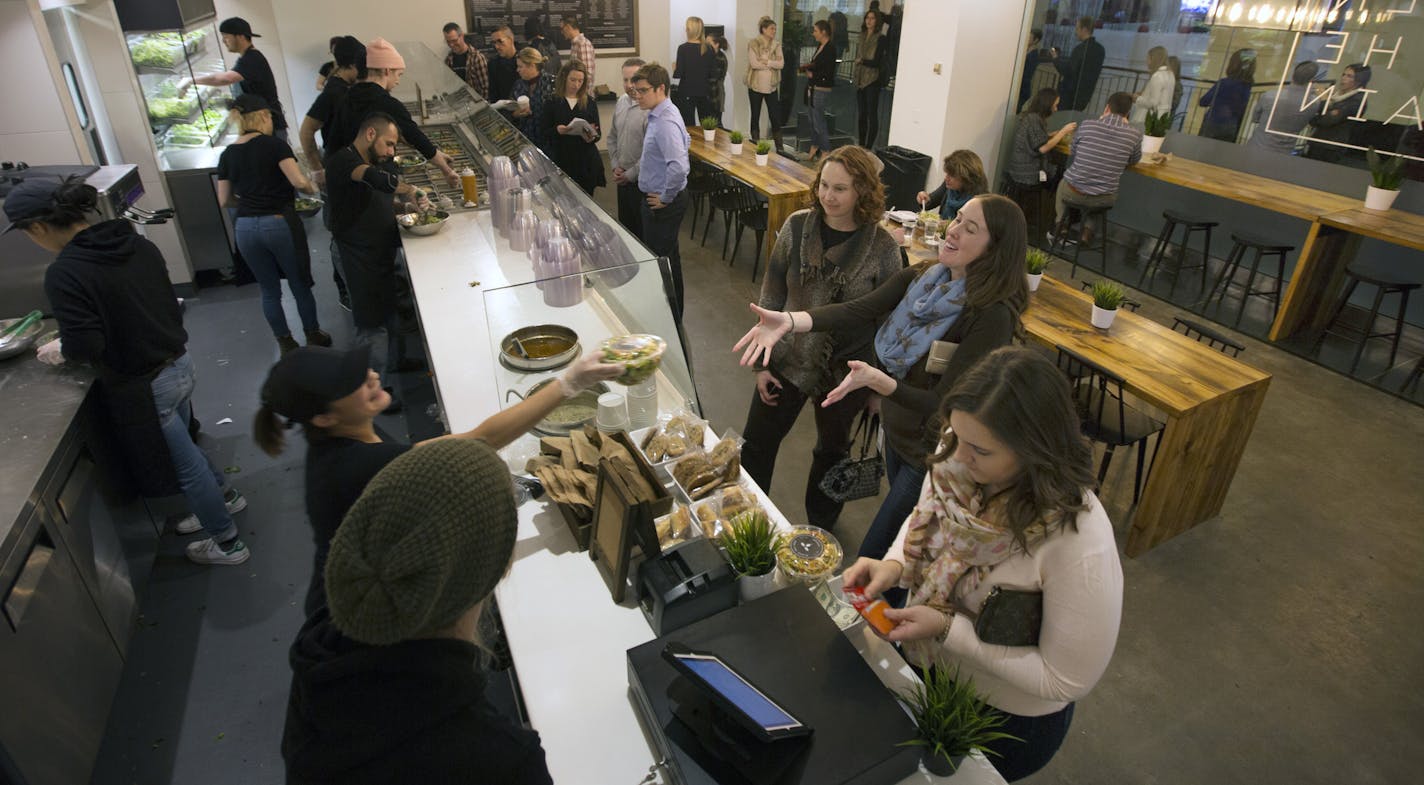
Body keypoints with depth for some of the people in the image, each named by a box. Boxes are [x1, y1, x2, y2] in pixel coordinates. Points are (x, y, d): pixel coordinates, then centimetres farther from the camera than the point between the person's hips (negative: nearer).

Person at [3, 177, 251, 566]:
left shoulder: (64, 273, -22)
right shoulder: (137, 243, -1)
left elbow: (85, 347, -22)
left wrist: (60, 350, 0)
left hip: (143, 386, -7)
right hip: (179, 363, 7)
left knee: (185, 466, 10)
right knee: (180, 445, 30)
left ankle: (227, 544, 26)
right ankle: (224, 496, 49)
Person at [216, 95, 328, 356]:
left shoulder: (227, 154, 8)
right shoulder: (274, 144, -7)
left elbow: (224, 200, 12)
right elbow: (299, 182, -18)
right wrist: (312, 188, 4)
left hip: (245, 228, 5)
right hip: (280, 224, -4)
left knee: (269, 290, 16)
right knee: (300, 286, 11)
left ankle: (286, 344, 25)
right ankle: (313, 337, 23)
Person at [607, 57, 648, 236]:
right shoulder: (621, 102, 7)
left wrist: (630, 175, -14)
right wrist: (615, 166, 6)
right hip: (623, 179, 8)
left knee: (642, 231, 5)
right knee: (624, 226, 20)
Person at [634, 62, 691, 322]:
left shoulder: (665, 123, -24)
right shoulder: (659, 114, 8)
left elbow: (679, 167, -36)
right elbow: (685, 141, 25)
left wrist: (666, 197, -22)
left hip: (664, 204, -11)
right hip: (657, 197, 11)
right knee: (667, 259, 19)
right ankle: (672, 316, 34)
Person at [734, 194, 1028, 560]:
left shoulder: (993, 315, -26)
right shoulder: (920, 278, -5)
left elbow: (944, 404, -27)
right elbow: (859, 311, -18)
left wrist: (876, 380, -43)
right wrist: (788, 321, -33)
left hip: (932, 456, -7)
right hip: (897, 433, 7)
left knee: (872, 559, 6)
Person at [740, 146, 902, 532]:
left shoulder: (883, 247, -15)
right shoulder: (797, 226, -10)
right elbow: (771, 297, -3)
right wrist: (762, 360, -3)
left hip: (845, 370, -1)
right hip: (788, 360, 2)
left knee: (832, 450, 20)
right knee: (756, 444, 11)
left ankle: (819, 527, 45)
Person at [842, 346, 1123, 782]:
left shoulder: (1080, 546, -37)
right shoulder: (957, 459, -22)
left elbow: (1066, 680, -25)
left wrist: (948, 629, -30)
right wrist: (894, 565, -20)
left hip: (1006, 718, -5)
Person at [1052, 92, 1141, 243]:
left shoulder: (1086, 125, -10)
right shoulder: (1135, 135, -7)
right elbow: (1134, 160, 14)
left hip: (1073, 192, 0)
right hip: (1104, 199, 1)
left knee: (1062, 183, 36)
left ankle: (1062, 225, 35)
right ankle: (1087, 229, 26)